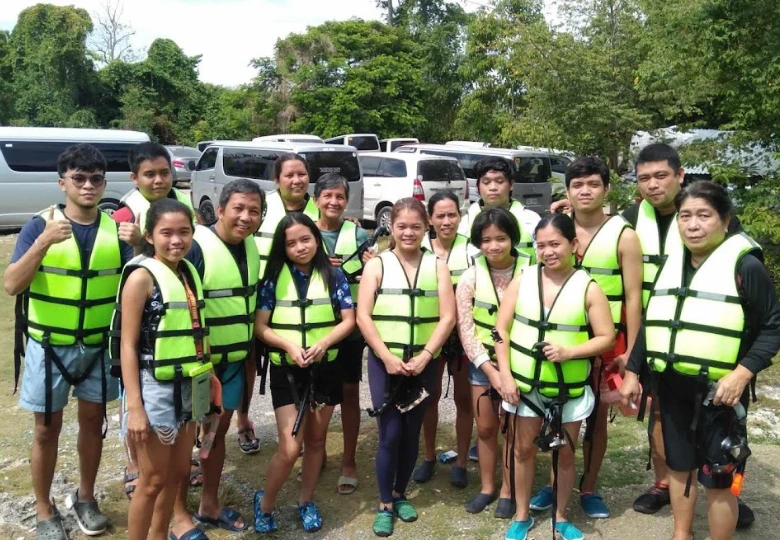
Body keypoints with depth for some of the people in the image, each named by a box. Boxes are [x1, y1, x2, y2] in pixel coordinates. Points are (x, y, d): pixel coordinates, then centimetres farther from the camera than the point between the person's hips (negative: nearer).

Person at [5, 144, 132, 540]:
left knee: (93, 421, 15)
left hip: (99, 345, 3)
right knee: (48, 429, 9)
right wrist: (44, 242, -29)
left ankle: (85, 498, 35)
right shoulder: (39, 225, -9)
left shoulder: (116, 228, -2)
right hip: (49, 345, -2)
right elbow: (11, 285, -16)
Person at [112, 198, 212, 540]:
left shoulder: (189, 272, 7)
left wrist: (207, 372, 9)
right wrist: (134, 407, -20)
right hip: (155, 388, -7)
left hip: (189, 387, 7)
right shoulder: (142, 276, -14)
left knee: (178, 472, 18)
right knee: (153, 480, 5)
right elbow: (128, 345, -16)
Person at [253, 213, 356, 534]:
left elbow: (349, 320, -1)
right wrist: (290, 346, -21)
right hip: (286, 370, -2)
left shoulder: (333, 276, -1)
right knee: (290, 447, -7)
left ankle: (306, 501, 35)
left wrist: (323, 343, -18)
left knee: (316, 440, 14)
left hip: (325, 368, 2)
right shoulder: (274, 277, -4)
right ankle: (265, 502, 19)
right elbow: (260, 327, -5)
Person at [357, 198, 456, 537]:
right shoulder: (377, 265, 0)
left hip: (424, 363, 2)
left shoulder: (437, 266, 3)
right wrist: (387, 357, -15)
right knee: (390, 434, -2)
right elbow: (363, 317, -6)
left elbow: (448, 317, -3)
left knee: (411, 433, 12)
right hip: (384, 362, -2)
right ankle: (384, 505, 16)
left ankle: (400, 495, 31)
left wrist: (423, 357, -13)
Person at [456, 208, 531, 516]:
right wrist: (490, 369, -13)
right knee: (485, 427, 12)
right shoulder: (471, 277, -7)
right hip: (482, 363, 2)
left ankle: (507, 492, 26)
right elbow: (465, 329, -7)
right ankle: (486, 488, 29)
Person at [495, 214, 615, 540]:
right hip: (525, 384, 1)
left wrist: (569, 352, -21)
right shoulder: (522, 280, -3)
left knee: (564, 453, 14)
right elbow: (501, 329, -1)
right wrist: (505, 374, -8)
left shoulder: (588, 287, -8)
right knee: (523, 450, 13)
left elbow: (607, 338, -6)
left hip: (569, 389, -1)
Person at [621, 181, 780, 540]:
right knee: (679, 467, 19)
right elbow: (650, 323, 13)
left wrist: (743, 372, -20)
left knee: (718, 479, 5)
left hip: (718, 391, -5)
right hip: (671, 387, 6)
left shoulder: (744, 265, -10)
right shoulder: (671, 263, 8)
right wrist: (633, 371, 11)